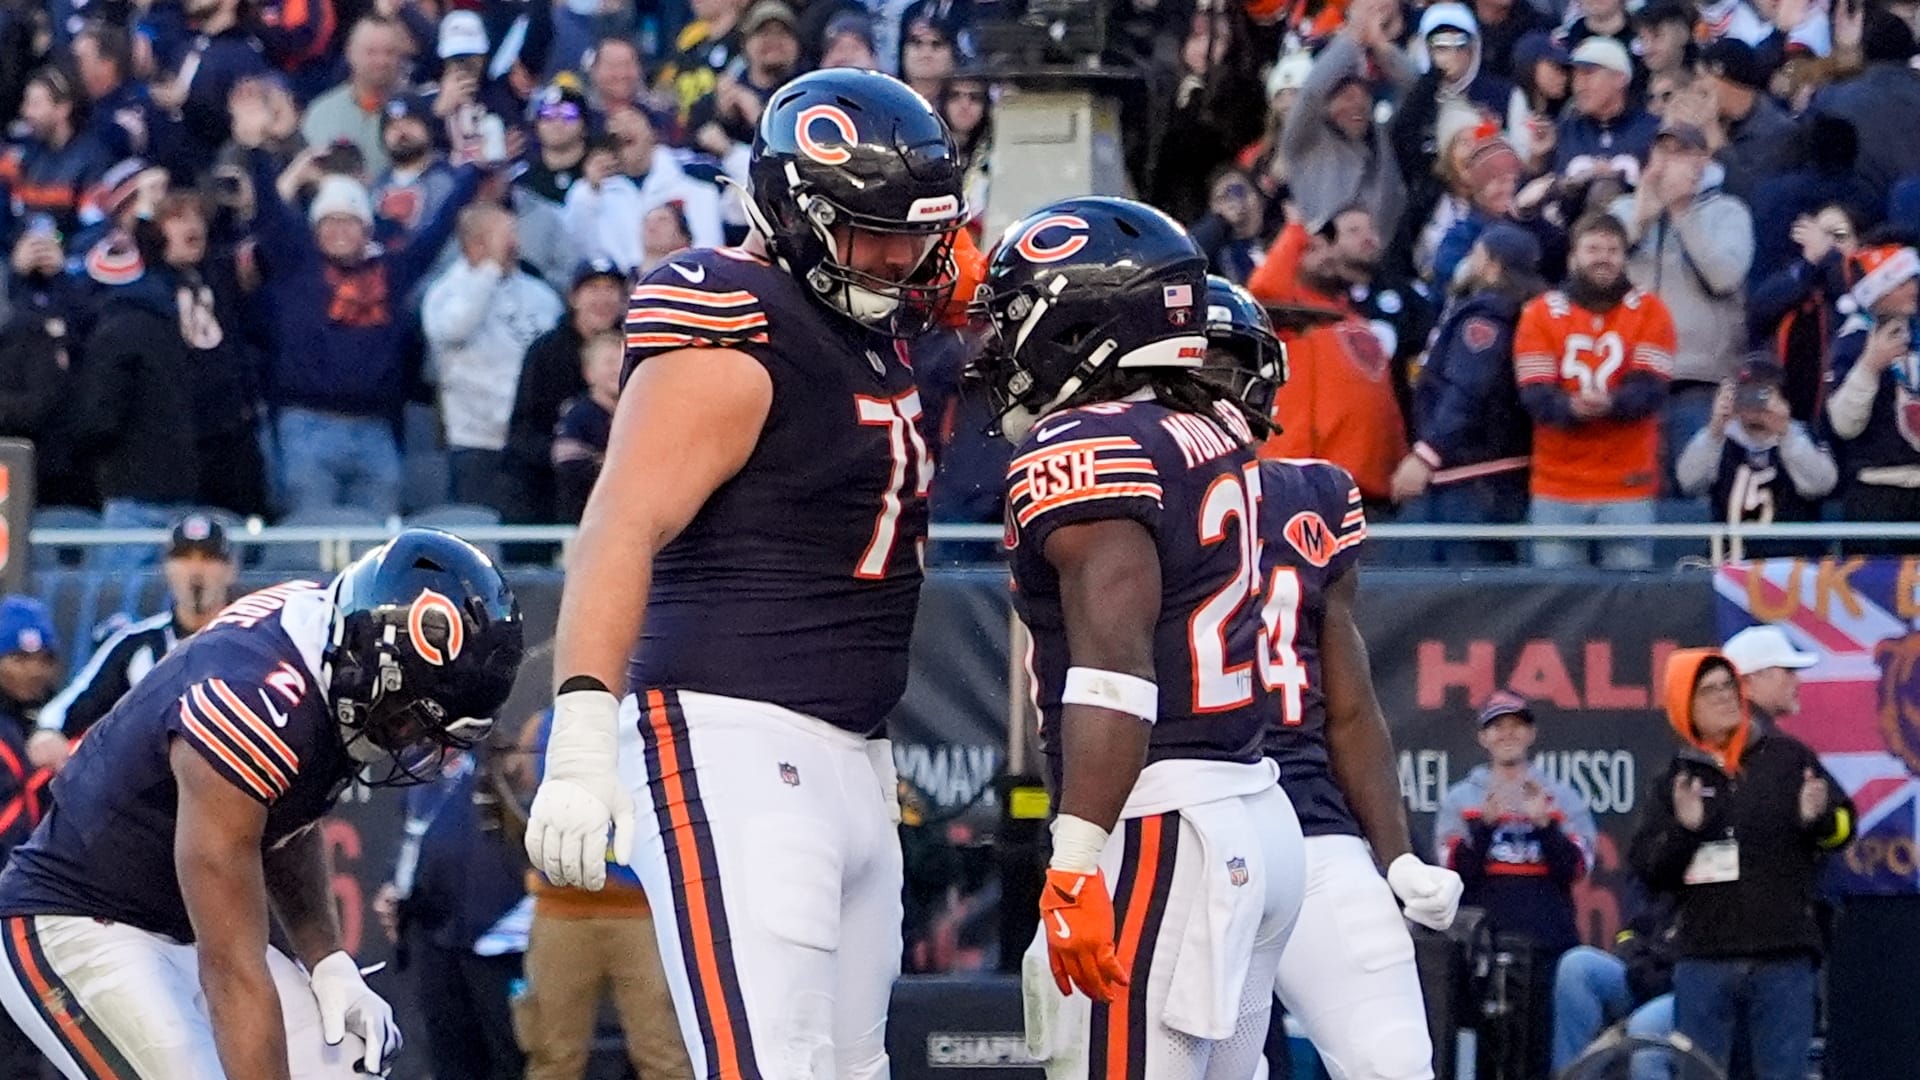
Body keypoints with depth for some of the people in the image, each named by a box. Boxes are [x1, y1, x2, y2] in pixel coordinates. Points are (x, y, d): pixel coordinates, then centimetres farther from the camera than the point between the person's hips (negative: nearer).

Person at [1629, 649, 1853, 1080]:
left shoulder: (1788, 757, 4)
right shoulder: (1675, 779, 7)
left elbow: (1842, 824, 8)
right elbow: (1647, 867, 3)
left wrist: (1819, 817, -15)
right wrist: (1682, 830, -16)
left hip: (1784, 962, -1)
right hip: (1704, 961, 1)